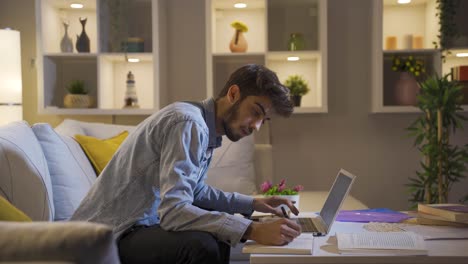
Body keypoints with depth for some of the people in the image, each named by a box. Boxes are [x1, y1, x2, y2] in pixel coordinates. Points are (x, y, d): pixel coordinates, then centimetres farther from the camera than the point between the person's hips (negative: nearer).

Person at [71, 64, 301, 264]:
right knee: (201, 245, -30)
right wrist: (254, 231, -35)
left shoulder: (206, 129, 8)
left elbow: (195, 191, 22)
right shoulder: (189, 122, -21)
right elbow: (173, 210, -32)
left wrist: (252, 204, 14)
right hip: (111, 234, -10)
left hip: (137, 225, 10)